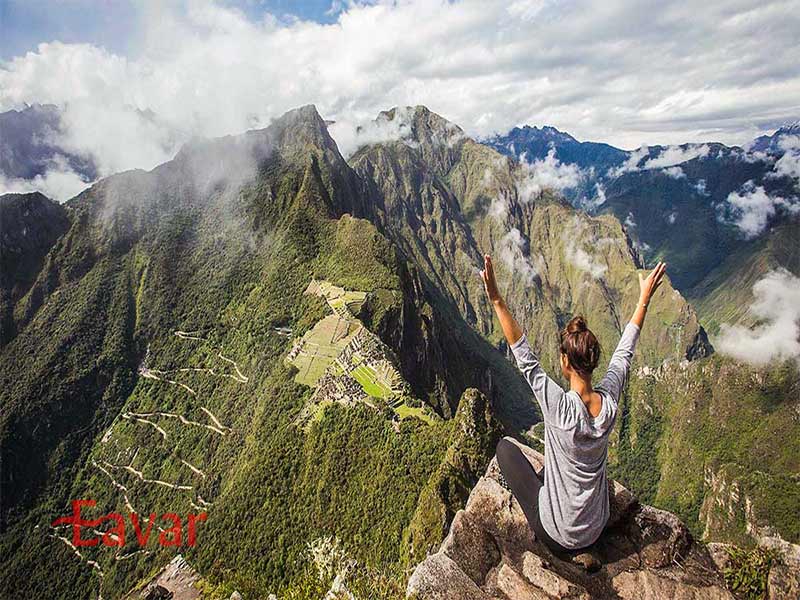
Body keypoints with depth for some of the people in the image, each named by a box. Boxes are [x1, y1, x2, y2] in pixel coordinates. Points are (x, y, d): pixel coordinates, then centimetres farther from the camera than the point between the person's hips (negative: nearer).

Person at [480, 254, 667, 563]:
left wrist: (496, 300, -33)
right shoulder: (609, 401, -17)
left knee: (505, 446, 8)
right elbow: (624, 352, -2)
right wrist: (644, 299, 7)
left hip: (557, 536, -6)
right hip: (596, 531, 6)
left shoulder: (560, 405, -31)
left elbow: (525, 358, -29)